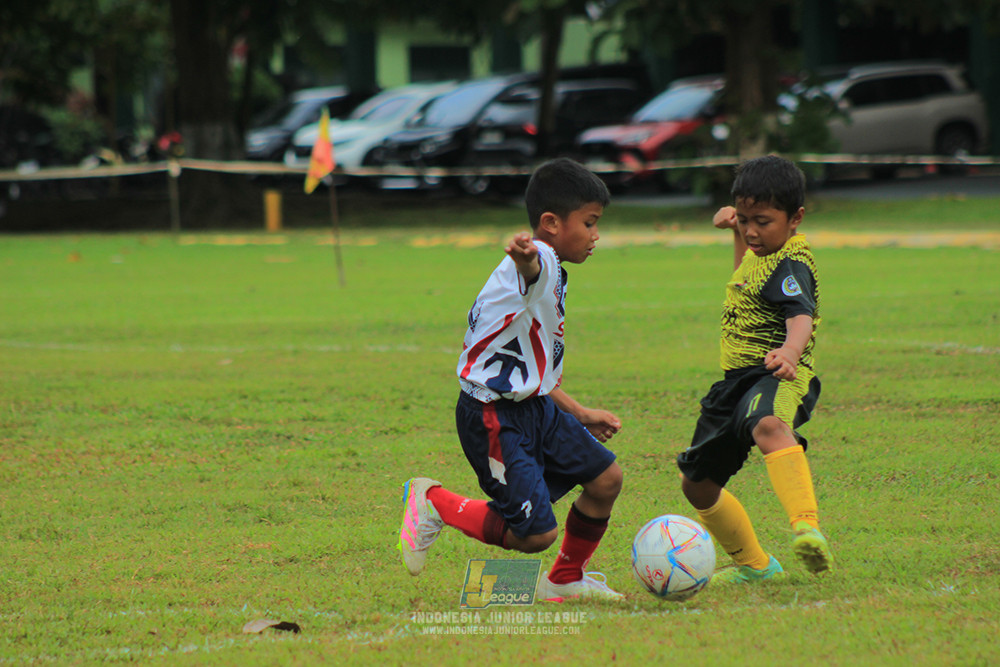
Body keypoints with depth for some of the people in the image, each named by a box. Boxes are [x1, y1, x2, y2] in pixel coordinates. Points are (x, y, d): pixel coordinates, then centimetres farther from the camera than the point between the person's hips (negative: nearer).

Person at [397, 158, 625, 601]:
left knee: (606, 477, 8)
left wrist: (580, 414, 28)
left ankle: (565, 580, 27)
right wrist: (523, 256, -70)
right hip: (493, 418, -10)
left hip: (535, 405, 10)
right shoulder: (539, 261, -16)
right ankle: (434, 503, 9)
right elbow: (529, 268, -46)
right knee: (536, 534, -10)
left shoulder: (552, 280, 17)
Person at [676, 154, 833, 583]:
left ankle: (807, 529, -61)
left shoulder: (790, 265, -14)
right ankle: (752, 564, 35)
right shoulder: (762, 251, 16)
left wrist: (791, 350, -55)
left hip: (775, 377, -10)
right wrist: (735, 232, 32)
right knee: (697, 484, 16)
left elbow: (802, 315, -34)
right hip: (736, 382, 10)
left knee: (768, 426, -45)